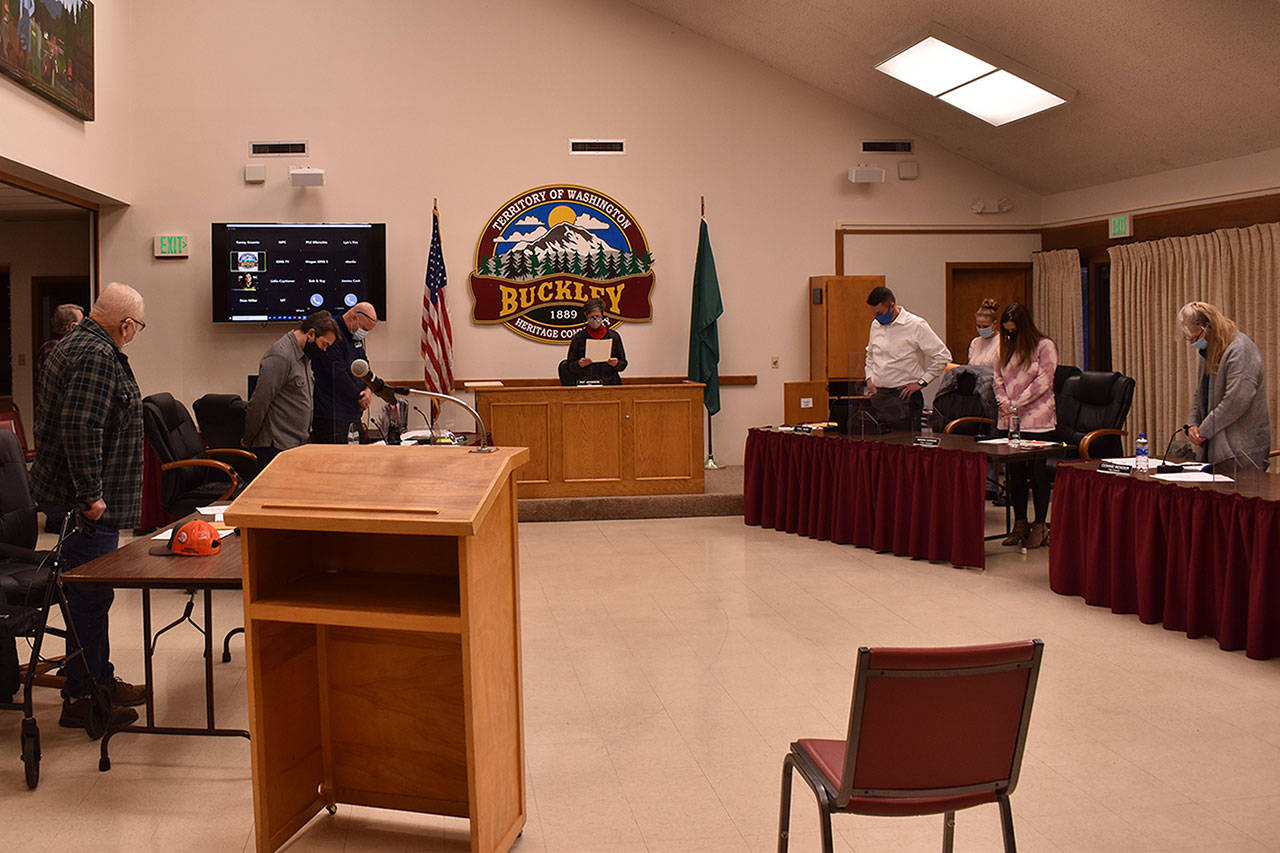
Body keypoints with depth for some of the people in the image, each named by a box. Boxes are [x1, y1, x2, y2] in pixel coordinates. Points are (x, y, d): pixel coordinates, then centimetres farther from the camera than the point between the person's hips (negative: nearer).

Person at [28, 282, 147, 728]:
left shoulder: (76, 343, 16)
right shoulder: (97, 356, -19)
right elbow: (79, 429, -28)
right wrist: (91, 494, -22)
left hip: (82, 501, 11)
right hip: (88, 506, -11)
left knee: (93, 595, 18)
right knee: (90, 597, -3)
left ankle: (101, 679, 30)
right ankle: (80, 699, 6)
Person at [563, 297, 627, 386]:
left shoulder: (614, 336, 12)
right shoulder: (578, 337, 9)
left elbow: (623, 364, 17)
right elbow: (570, 367, 10)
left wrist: (616, 364, -5)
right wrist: (579, 364, -10)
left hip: (609, 383, 2)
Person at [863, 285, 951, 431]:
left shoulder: (916, 325, -8)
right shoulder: (876, 325, 11)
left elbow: (943, 356, -7)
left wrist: (921, 382, -9)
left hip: (903, 396, -6)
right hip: (878, 396, 6)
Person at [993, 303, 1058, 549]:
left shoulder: (1045, 346, -3)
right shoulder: (1006, 347, 14)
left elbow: (1043, 381, -11)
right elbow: (998, 378, 14)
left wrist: (1017, 404, -14)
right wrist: (1003, 401, -5)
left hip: (1037, 420, -5)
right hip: (1009, 420, 5)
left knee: (1038, 472, -2)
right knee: (1014, 471, 6)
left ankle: (1040, 525, 5)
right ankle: (1020, 523, 15)